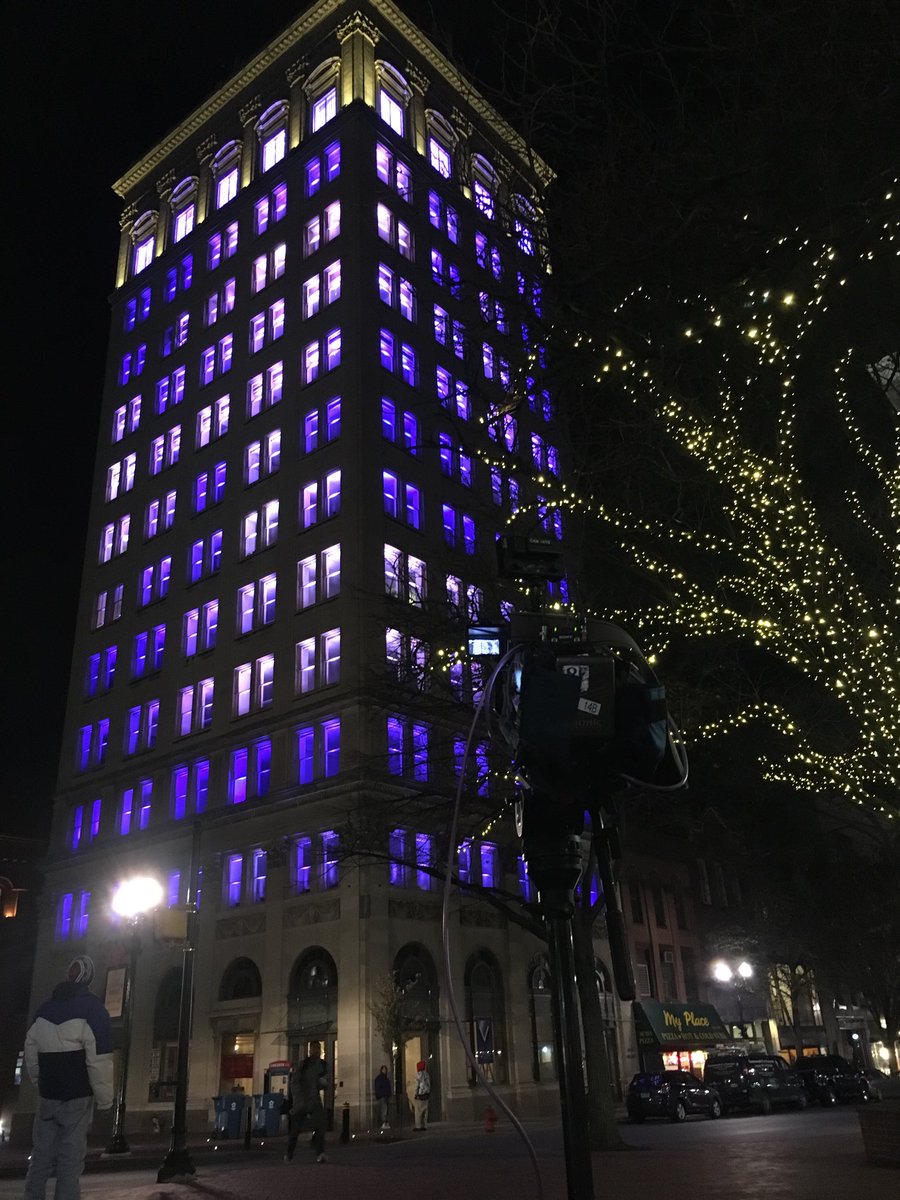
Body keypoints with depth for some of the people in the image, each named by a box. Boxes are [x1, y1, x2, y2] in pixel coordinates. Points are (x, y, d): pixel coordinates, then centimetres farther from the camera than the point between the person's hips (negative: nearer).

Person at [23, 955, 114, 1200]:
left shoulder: (44, 1008, 9)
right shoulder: (92, 1009, -10)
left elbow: (30, 1052, 13)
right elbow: (99, 1060, -15)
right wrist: (104, 1098, -9)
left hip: (48, 1094, 5)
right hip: (78, 1096, -5)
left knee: (42, 1152, 12)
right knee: (71, 1156, 0)